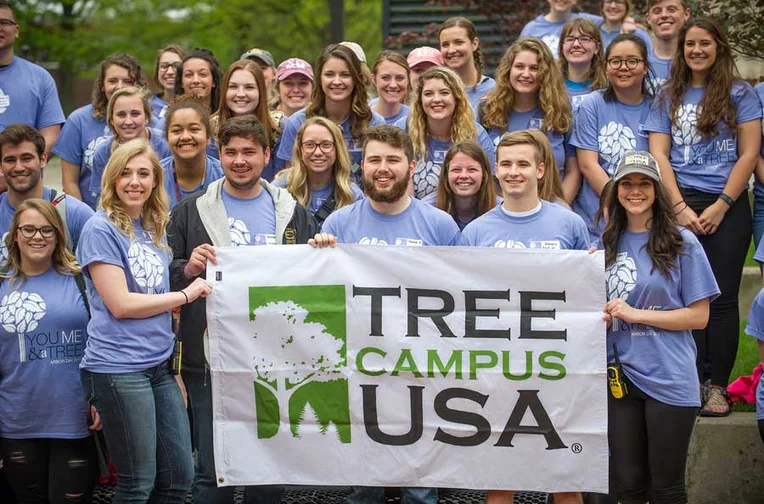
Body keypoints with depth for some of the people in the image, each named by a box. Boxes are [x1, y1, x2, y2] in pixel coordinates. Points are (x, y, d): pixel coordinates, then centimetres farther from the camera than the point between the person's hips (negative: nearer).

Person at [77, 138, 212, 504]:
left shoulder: (155, 230, 14)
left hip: (160, 365, 7)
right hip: (118, 368, -7)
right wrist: (185, 294, -7)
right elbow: (120, 304, -14)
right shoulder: (101, 229, -8)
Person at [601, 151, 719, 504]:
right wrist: (600, 316, -4)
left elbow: (699, 316, -8)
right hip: (620, 377, 4)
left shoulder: (681, 243, -5)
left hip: (668, 379, -4)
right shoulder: (608, 243, 9)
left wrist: (634, 314, -14)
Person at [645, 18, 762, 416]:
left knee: (722, 297, -2)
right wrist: (680, 208, -8)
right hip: (681, 205, 1)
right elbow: (658, 155, 4)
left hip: (728, 207, -1)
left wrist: (720, 206, -8)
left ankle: (718, 387, 3)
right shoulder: (668, 97, 10)